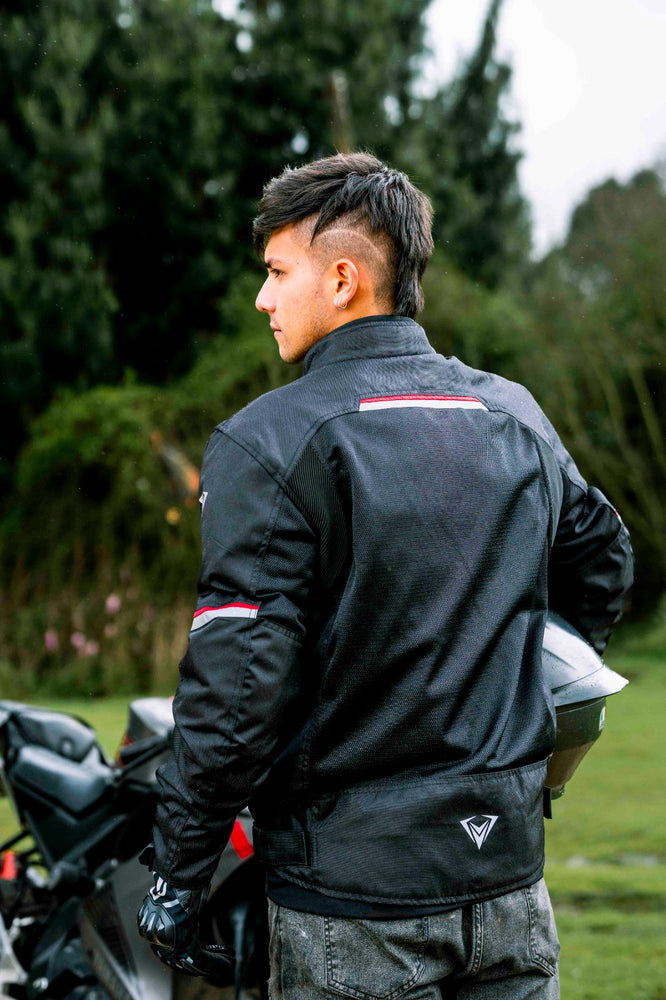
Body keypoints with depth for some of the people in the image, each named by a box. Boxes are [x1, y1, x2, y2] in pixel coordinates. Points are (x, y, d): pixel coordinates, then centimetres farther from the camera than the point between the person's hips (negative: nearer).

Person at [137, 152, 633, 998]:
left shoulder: (268, 442, -11)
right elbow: (603, 565, 23)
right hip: (508, 873, 5)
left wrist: (177, 872, -7)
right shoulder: (517, 417, 8)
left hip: (353, 891, -5)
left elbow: (237, 681, -16)